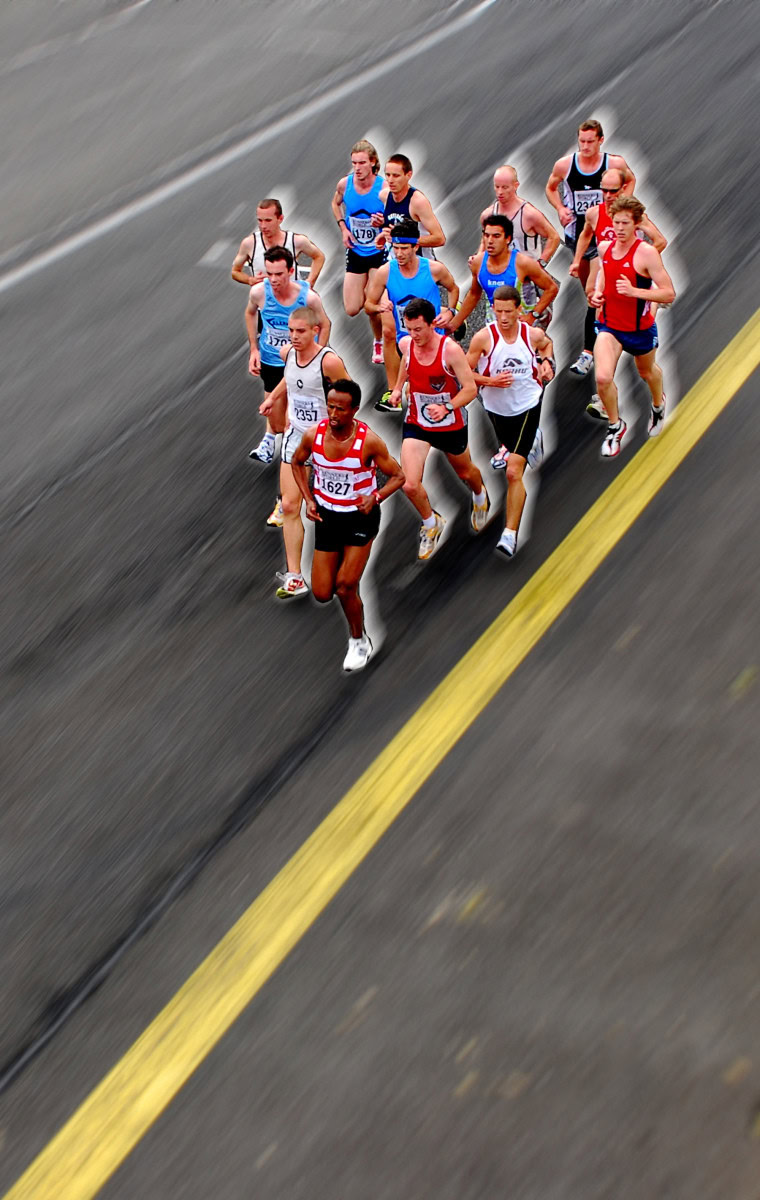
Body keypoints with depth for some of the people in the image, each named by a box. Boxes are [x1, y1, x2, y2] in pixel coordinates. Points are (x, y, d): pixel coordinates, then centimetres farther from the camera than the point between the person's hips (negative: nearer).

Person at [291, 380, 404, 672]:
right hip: (326, 516, 3)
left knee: (345, 588, -8)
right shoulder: (313, 434, -14)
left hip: (360, 517, -3)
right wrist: (308, 499, -2)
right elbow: (297, 462, 8)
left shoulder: (369, 441, -23)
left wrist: (375, 497, -28)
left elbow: (397, 476, -10)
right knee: (322, 594, 5)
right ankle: (341, 566, 42)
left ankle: (359, 641, 19)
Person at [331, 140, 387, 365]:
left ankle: (380, 342, 21)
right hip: (355, 252, 4)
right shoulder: (345, 184, -7)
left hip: (379, 252, -4)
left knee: (372, 307, -9)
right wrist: (343, 229, 1)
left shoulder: (384, 188, -19)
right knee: (351, 309, 1)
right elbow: (336, 204, 16)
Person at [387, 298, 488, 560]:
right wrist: (398, 387, 15)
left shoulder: (450, 349, -26)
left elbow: (470, 389, -24)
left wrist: (447, 408, -39)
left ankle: (480, 496, 62)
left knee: (465, 472, 24)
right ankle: (432, 524, 17)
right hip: (416, 424, 2)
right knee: (410, 485, -13)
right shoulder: (406, 344, -12)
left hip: (451, 425, -2)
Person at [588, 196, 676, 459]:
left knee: (647, 372, 24)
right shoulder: (604, 248, -5)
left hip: (640, 328, -2)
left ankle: (658, 405, 60)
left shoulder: (647, 253, -22)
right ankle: (615, 426, 8)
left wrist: (634, 291, -35)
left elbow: (669, 294, -23)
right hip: (609, 325, 3)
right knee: (603, 377, -18)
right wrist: (597, 291, 0)